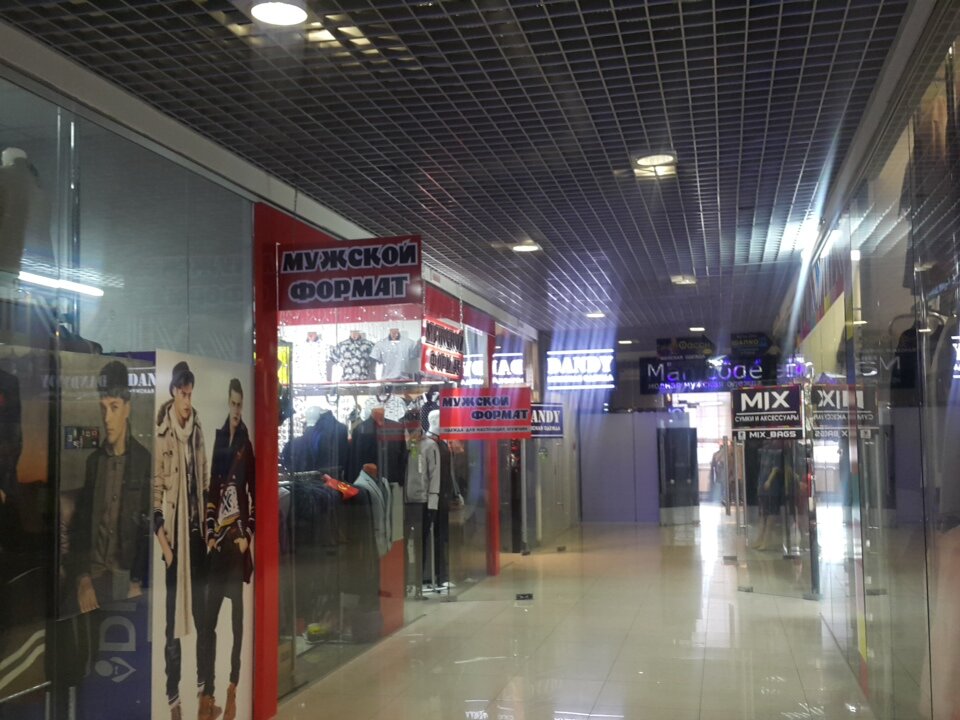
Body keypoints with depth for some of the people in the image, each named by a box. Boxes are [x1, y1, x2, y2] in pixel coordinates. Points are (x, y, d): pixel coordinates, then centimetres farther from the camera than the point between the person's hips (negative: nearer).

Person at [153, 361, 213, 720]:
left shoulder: (197, 429, 8)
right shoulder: (161, 433, -13)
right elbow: (155, 490, -14)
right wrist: (163, 543, -16)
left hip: (198, 532, 6)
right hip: (175, 536, -6)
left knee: (202, 614, 14)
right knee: (174, 619, 2)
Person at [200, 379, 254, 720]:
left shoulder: (247, 445, -2)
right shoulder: (218, 439, 9)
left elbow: (253, 494, -2)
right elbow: (211, 490, 11)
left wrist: (248, 535, -9)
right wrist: (209, 532, 3)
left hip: (238, 539, -4)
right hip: (217, 537, 4)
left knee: (237, 615, 4)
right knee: (209, 617, 3)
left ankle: (233, 686, 12)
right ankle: (208, 690, 9)